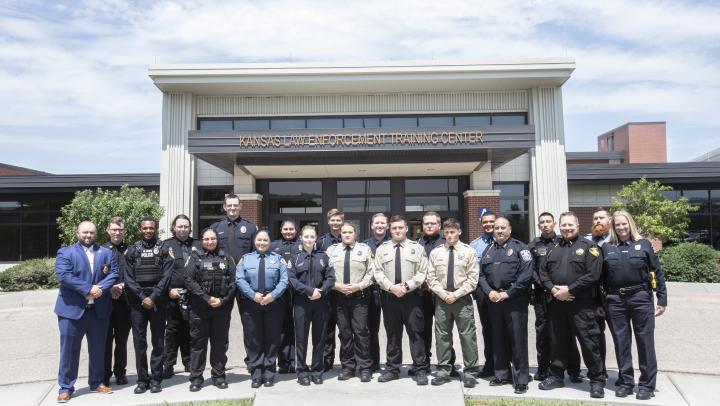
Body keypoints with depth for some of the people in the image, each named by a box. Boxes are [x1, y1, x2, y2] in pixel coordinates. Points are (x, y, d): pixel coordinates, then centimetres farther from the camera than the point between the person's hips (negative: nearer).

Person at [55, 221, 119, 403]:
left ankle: (96, 382, 26)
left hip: (99, 309, 3)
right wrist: (87, 289, -20)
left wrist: (100, 288, -18)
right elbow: (63, 276, -14)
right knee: (69, 349, 4)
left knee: (98, 349, 12)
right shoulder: (65, 252, -1)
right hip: (72, 309, -3)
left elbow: (113, 273, 0)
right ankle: (66, 387, 17)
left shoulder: (106, 253, 9)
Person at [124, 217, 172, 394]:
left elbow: (166, 276, -4)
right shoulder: (132, 250, 8)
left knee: (158, 342, 4)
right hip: (137, 303, 1)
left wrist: (153, 298, -13)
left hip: (158, 302, -1)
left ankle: (156, 379, 12)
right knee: (139, 342, 4)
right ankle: (142, 380, 14)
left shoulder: (164, 249, 4)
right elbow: (128, 278, 1)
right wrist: (142, 298, -9)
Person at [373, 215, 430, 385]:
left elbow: (422, 273, -2)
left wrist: (406, 286, -14)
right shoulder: (382, 249, 7)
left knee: (416, 333, 0)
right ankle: (392, 369, 21)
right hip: (389, 297, 2)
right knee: (392, 334, 10)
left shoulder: (417, 248, 3)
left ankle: (420, 370, 9)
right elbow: (377, 272, 1)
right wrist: (391, 287, -13)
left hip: (411, 296, -2)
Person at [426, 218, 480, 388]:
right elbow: (431, 278, 5)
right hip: (442, 298, 3)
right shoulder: (436, 252, 6)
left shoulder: (468, 251, -1)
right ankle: (443, 371, 19)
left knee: (468, 335, 1)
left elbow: (472, 279, -4)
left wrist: (456, 294, -11)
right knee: (442, 335, 8)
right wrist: (443, 293, -8)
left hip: (463, 299, -2)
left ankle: (470, 372, 11)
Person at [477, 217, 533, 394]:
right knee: (498, 340, 12)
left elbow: (526, 274, -11)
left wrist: (507, 293, -14)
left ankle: (521, 379, 9)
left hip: (515, 300, -5)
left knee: (518, 340, -1)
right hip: (493, 300, 5)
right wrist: (489, 292, -5)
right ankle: (502, 375, 25)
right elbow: (481, 274, 12)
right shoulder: (489, 250, 15)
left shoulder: (519, 248, -1)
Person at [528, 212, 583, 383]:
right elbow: (530, 269, 1)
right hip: (541, 294, 1)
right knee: (542, 332, 6)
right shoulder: (533, 245, 9)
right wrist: (544, 285, -11)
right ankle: (543, 369, 17)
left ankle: (573, 371, 10)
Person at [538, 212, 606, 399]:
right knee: (557, 341, 14)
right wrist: (553, 289, -6)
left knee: (589, 342, -1)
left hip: (581, 304, -5)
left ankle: (597, 381, 13)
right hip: (557, 303, 5)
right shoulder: (554, 249, 15)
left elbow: (593, 275, -14)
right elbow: (543, 272, 13)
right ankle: (556, 376, 28)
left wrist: (569, 290, -16)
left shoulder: (588, 246, -3)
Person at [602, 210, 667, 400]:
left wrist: (662, 299, -1)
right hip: (615, 301, 2)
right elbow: (601, 277, 7)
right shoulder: (607, 247, 5)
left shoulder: (643, 244, 2)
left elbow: (657, 272, 3)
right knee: (621, 343, 8)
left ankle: (647, 385, 15)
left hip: (641, 299, -1)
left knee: (645, 342, 4)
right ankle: (626, 382, 20)